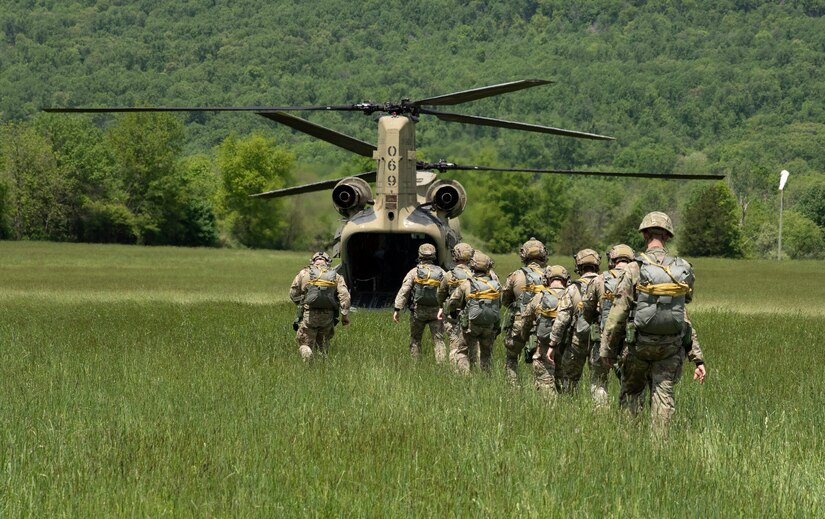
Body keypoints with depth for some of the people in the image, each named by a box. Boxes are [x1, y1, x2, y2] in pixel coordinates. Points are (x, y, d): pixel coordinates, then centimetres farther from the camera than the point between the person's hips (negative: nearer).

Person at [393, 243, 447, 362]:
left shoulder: (414, 272, -3)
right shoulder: (441, 272, 2)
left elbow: (403, 291, -9)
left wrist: (397, 309, -10)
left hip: (418, 311, -1)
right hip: (436, 312, 1)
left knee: (415, 339, 12)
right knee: (439, 340, 2)